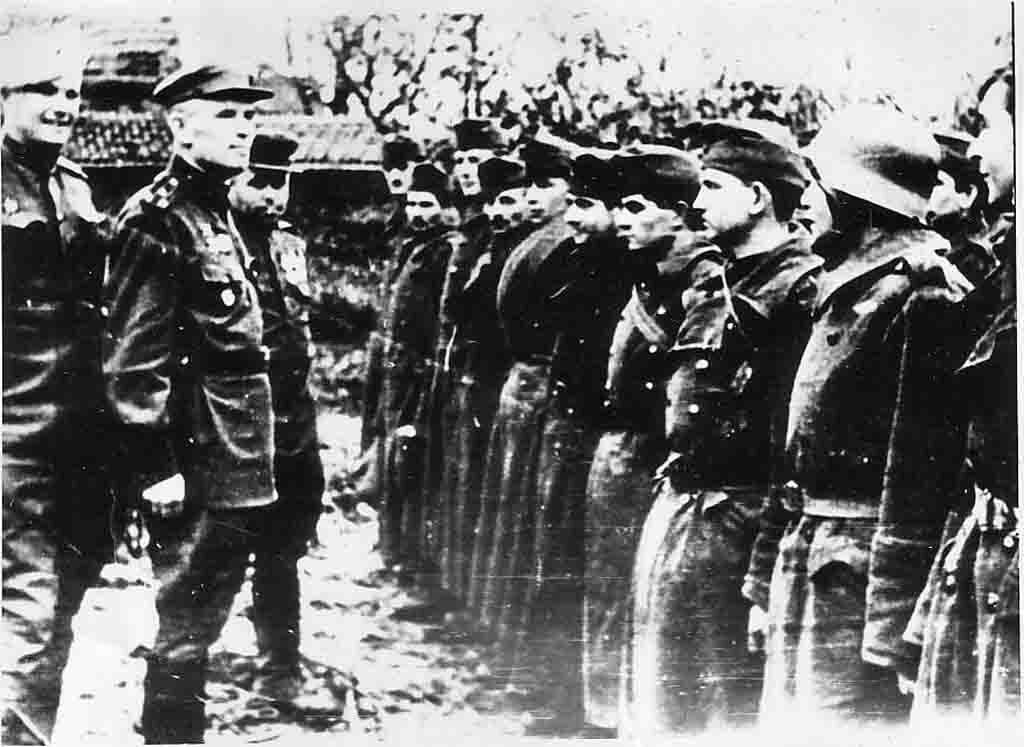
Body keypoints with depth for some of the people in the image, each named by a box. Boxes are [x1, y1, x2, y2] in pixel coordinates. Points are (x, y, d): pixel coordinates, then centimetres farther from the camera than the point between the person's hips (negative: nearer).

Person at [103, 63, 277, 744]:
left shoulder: (218, 214, 16)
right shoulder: (155, 221, -14)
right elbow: (134, 358, -18)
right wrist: (155, 467, -21)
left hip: (236, 467, 9)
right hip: (195, 470, -9)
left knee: (199, 624, 18)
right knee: (185, 630, 0)